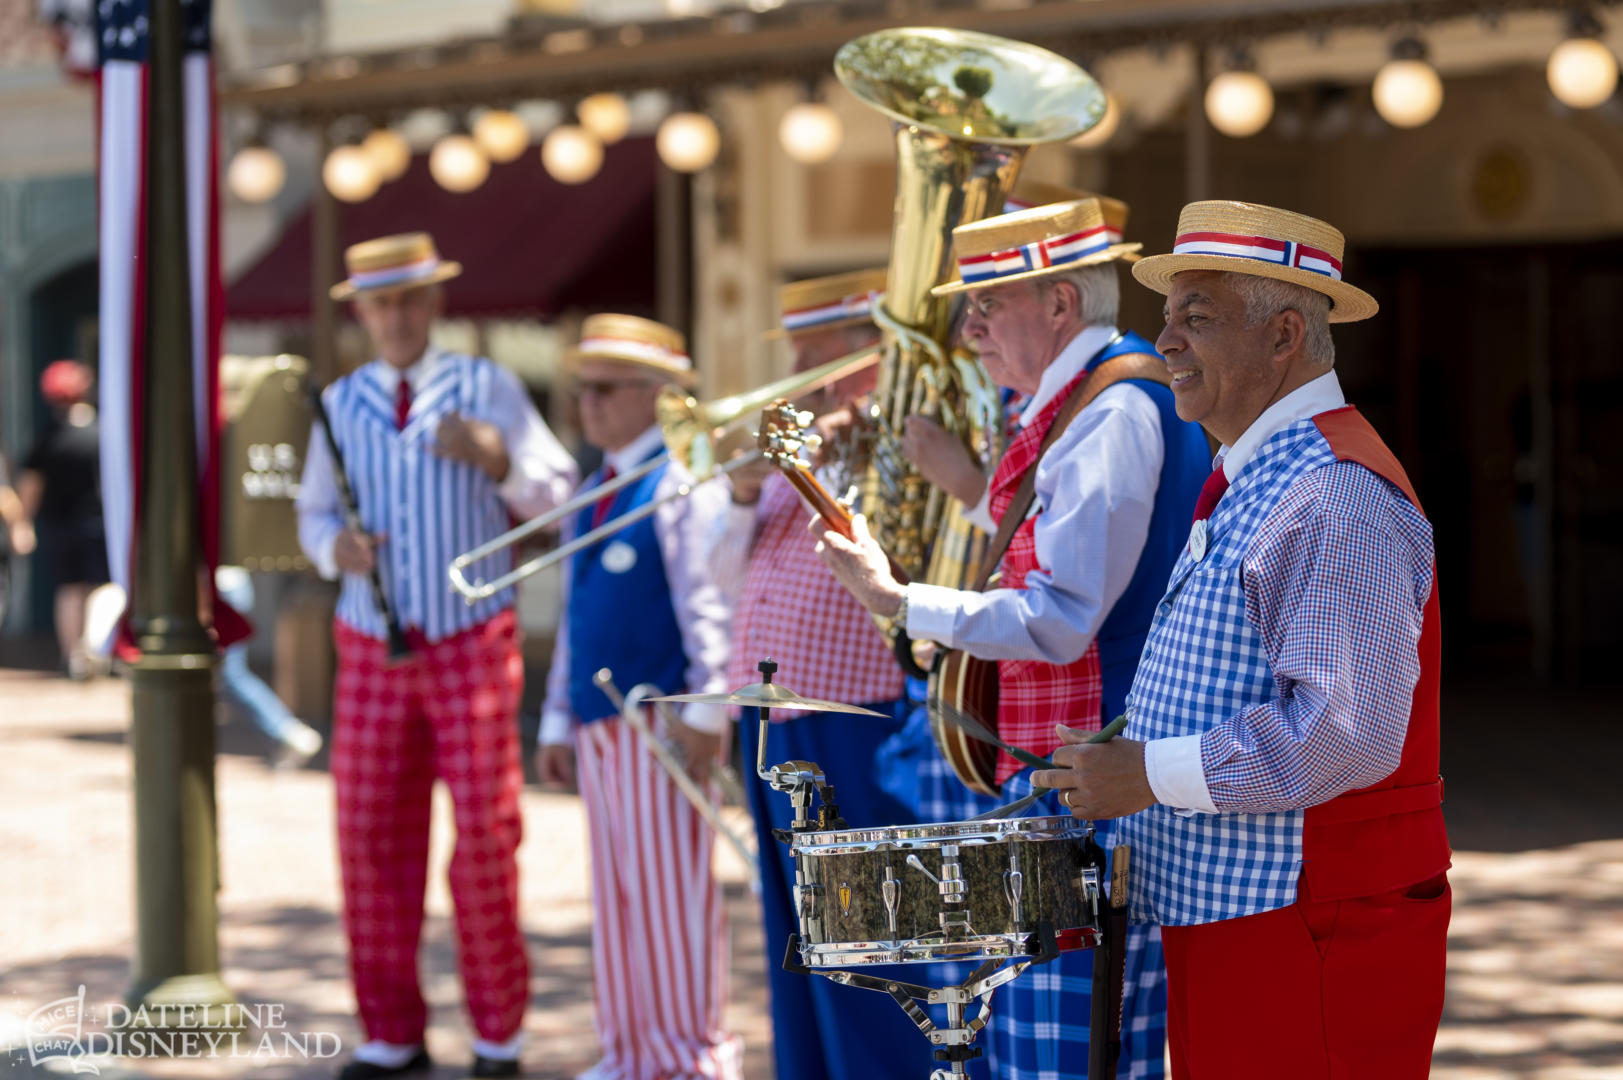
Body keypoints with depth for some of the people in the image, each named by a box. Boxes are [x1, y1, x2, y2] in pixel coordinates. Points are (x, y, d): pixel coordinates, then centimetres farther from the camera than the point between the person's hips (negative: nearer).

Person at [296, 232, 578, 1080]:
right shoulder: (340, 404, 9)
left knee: (486, 833, -3)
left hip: (472, 644, -2)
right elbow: (314, 512, 16)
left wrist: (496, 458, -20)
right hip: (374, 651, 3)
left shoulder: (487, 388, 2)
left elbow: (558, 496, -1)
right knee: (371, 836, 2)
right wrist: (335, 544, -6)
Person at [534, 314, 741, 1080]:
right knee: (615, 890, 9)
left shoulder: (684, 479, -6)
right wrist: (558, 721, 21)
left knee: (670, 883, -6)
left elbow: (709, 600, -13)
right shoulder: (595, 492, 20)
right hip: (599, 722, 8)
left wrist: (705, 707, -19)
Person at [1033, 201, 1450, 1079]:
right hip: (1228, 921, 10)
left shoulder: (1336, 497, -18)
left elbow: (1349, 734, -27)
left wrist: (1152, 776, -21)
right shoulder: (1253, 483, 16)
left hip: (1313, 937, -10)